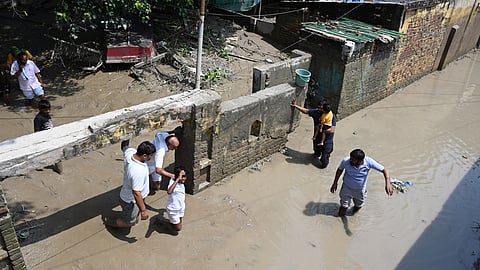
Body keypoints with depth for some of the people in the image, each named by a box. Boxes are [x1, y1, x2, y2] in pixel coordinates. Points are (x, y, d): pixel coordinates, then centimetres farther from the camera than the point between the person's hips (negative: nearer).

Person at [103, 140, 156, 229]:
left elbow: (124, 146, 7)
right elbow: (136, 193, -36)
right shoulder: (138, 171, -42)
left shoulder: (130, 152, -19)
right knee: (128, 223, 21)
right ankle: (107, 221, 39)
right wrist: (143, 210, -27)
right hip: (131, 201, -8)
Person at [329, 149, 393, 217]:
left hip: (360, 190, 1)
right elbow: (340, 169, -6)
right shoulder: (346, 161, -29)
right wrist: (335, 183, 1)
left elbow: (384, 170, -24)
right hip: (347, 188, -1)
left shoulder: (369, 162, -30)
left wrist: (388, 183, -40)